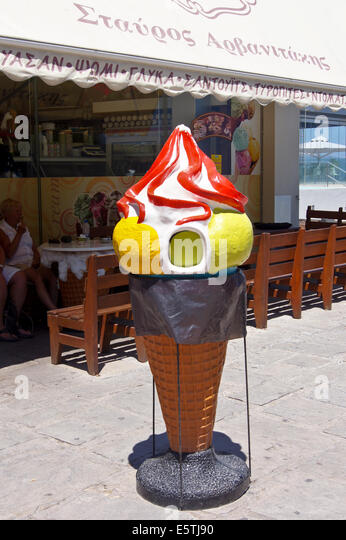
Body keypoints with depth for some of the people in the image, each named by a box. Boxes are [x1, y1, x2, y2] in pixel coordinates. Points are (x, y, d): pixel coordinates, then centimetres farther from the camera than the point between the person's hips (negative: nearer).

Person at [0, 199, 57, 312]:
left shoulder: (22, 227, 22)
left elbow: (34, 248, 24)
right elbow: (9, 254, -14)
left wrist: (36, 259, 2)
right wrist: (19, 234, -9)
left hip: (31, 263, 7)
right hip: (16, 264, -7)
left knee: (51, 276, -21)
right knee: (37, 277, -33)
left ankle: (53, 310, -22)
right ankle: (54, 311, -35)